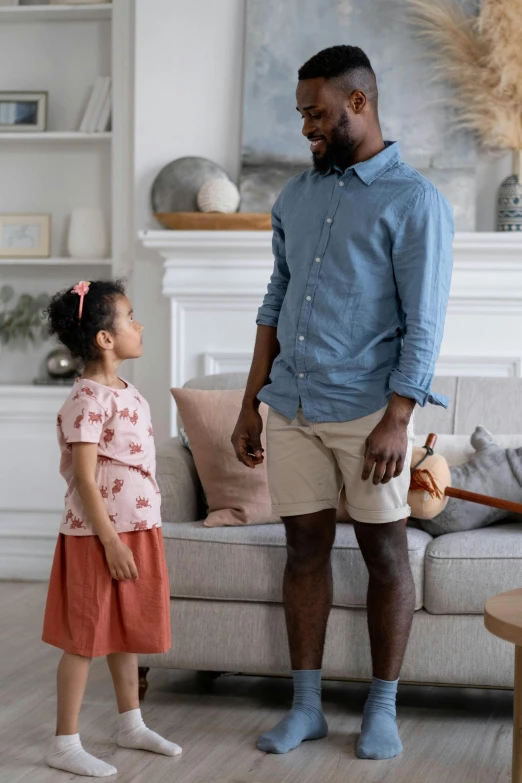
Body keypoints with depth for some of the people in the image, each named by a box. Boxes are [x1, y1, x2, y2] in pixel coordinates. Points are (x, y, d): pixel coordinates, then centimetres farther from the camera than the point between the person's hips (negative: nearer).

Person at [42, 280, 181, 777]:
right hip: (97, 535, -9)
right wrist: (111, 541, -21)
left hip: (136, 529, 9)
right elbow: (84, 479, -20)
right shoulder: (87, 401, -18)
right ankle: (65, 744, 6)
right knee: (85, 638, -1)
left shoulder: (128, 393, 11)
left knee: (126, 631, 18)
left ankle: (131, 725, 32)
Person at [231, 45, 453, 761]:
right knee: (305, 546, 8)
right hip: (292, 407, 5)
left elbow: (424, 324, -10)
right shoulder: (297, 197, 13)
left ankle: (382, 708, 14)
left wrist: (397, 422, -18)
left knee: (384, 551, 3)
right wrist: (251, 404, 13)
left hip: (368, 409, -5)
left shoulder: (414, 202, -6)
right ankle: (306, 706, 16)